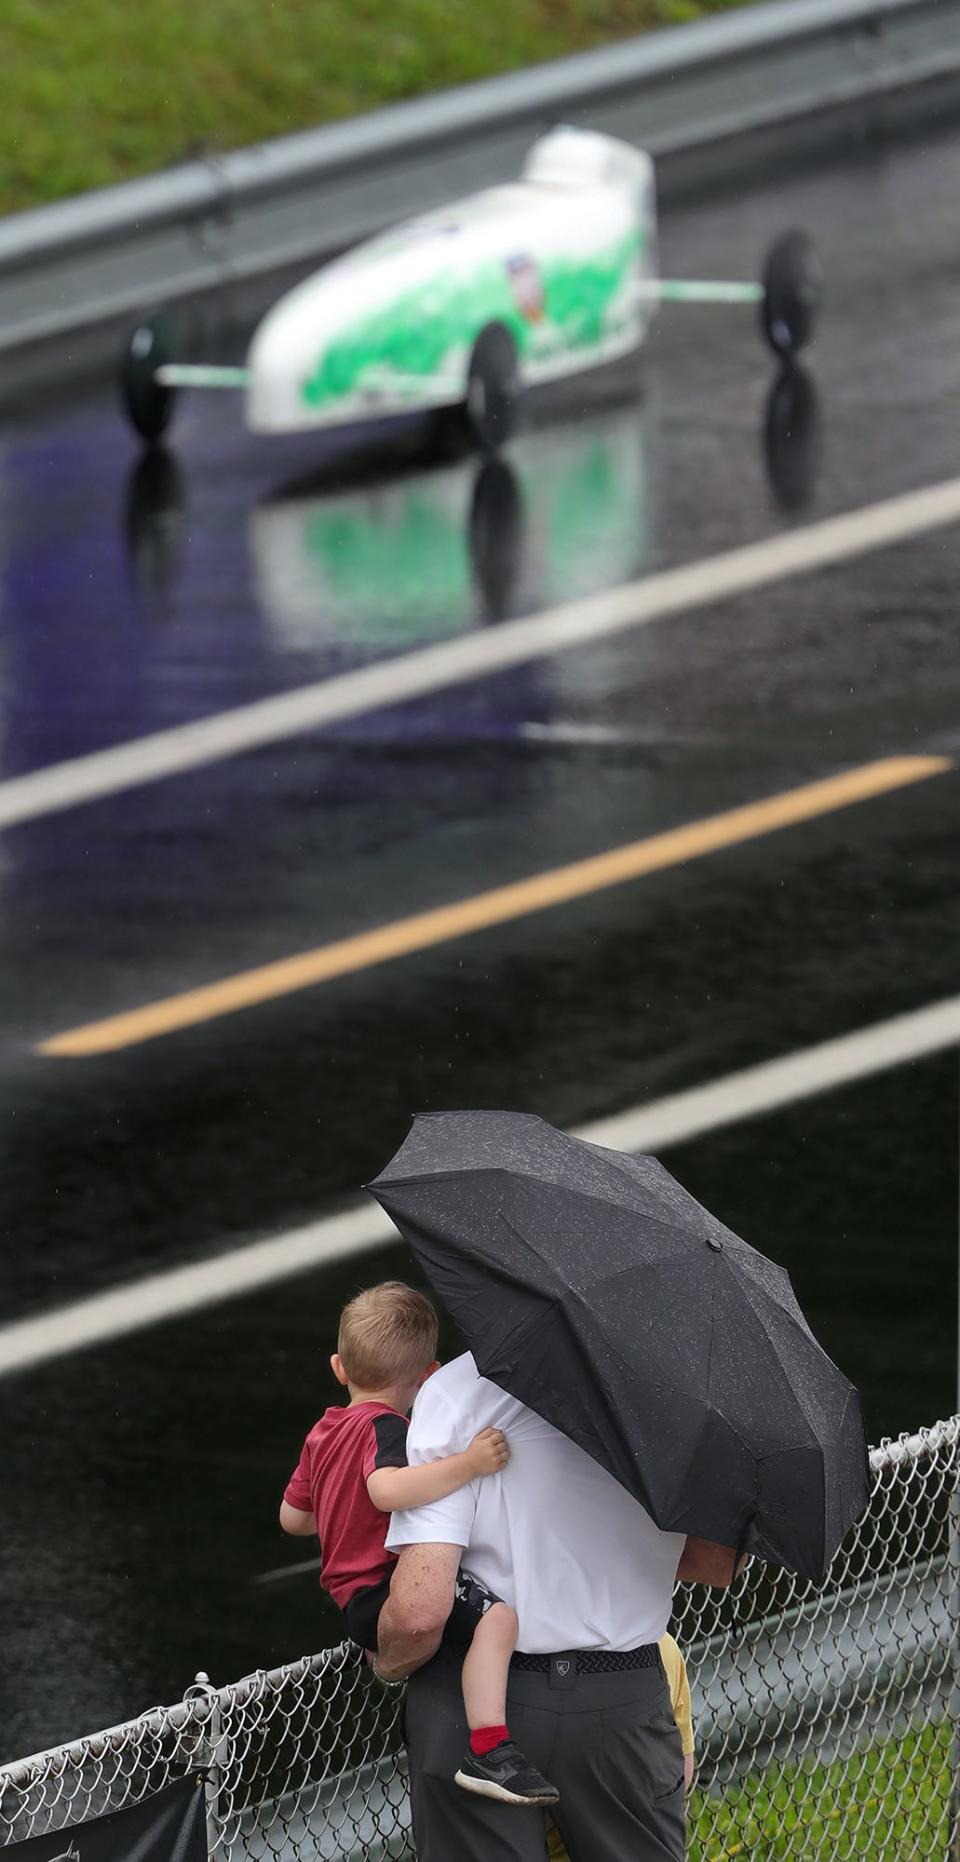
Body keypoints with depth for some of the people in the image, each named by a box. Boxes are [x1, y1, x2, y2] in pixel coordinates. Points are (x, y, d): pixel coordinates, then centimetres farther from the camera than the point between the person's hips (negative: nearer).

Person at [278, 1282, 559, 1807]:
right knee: (496, 1615, -30)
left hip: (353, 1601, 10)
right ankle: (488, 1752, -41)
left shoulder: (323, 1433, 16)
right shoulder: (384, 1427, -13)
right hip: (388, 1591, -10)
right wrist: (468, 1464, -34)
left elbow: (292, 1516, 27)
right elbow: (387, 1488, -35)